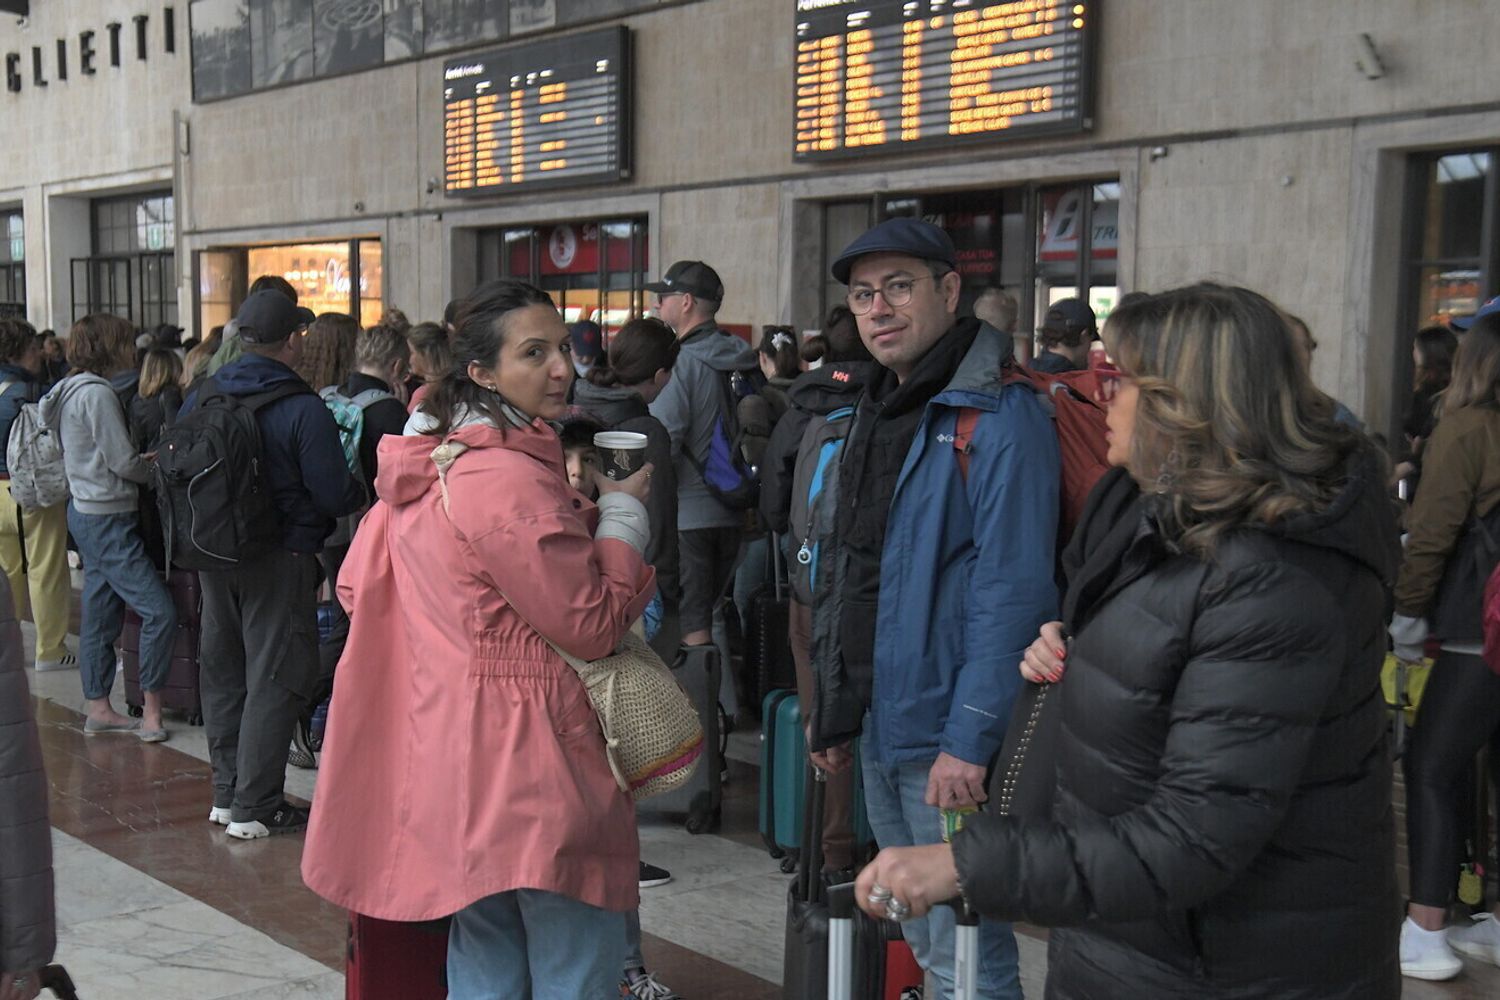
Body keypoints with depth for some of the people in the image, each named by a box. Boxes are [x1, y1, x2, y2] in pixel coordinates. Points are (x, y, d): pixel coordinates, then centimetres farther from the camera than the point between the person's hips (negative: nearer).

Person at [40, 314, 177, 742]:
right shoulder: (97, 393, -17)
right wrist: (159, 470, 0)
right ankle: (151, 706, -4)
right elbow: (123, 462, -17)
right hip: (107, 518, -11)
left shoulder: (72, 391, 14)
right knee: (159, 610, -10)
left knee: (100, 612, 14)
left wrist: (144, 464, 9)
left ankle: (97, 707, 20)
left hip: (87, 511, 11)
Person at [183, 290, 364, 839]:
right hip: (281, 558, -6)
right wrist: (363, 493, 5)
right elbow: (336, 495, -16)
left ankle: (226, 793, 25)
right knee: (275, 680, 1)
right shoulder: (303, 408, -16)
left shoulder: (202, 397, 2)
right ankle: (254, 808, 3)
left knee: (223, 674, 16)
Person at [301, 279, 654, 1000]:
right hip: (529, 760, -10)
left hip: (458, 754, 10)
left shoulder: (428, 460, 9)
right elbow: (593, 623, -17)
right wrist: (623, 512, -3)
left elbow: (357, 586, 19)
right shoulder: (510, 480, -21)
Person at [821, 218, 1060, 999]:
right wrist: (838, 710, 16)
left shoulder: (997, 415, -15)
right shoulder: (878, 412, 13)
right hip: (882, 729, 9)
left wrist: (971, 739, -24)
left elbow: (1012, 590, -21)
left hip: (951, 739, -9)